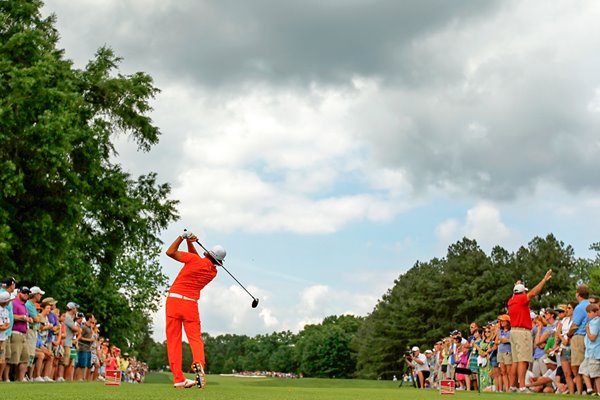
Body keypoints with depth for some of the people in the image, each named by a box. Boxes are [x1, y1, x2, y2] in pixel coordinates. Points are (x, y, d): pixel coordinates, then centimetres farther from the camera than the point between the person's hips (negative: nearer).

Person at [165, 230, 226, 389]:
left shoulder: (194, 260, -7)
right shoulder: (213, 272, 9)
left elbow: (170, 252, -1)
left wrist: (183, 237, 9)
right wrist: (190, 242, 8)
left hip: (174, 299, -2)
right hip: (190, 304, 2)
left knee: (173, 339, 2)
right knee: (195, 338, 6)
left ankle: (178, 379, -3)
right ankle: (198, 363, -26)